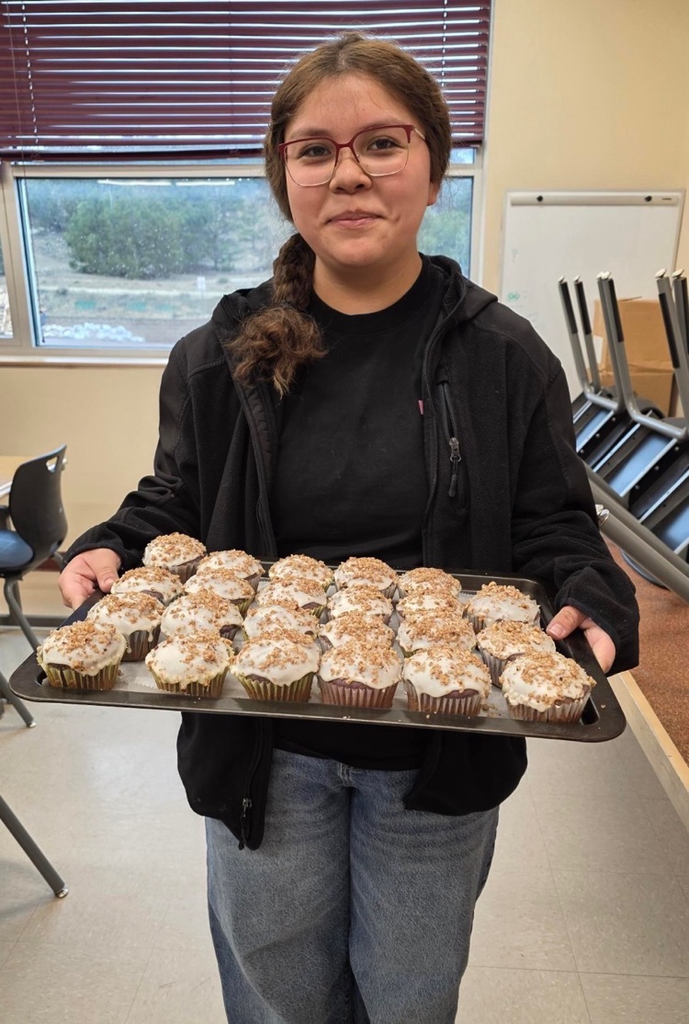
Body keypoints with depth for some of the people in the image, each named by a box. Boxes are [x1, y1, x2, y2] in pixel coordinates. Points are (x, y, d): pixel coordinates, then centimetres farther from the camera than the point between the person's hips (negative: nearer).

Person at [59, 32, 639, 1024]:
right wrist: (113, 552, -15)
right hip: (260, 747, 1)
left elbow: (555, 526, -2)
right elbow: (171, 507, 5)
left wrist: (591, 603, -21)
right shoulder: (217, 357, -5)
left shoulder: (504, 356, -8)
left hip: (438, 757, 0)